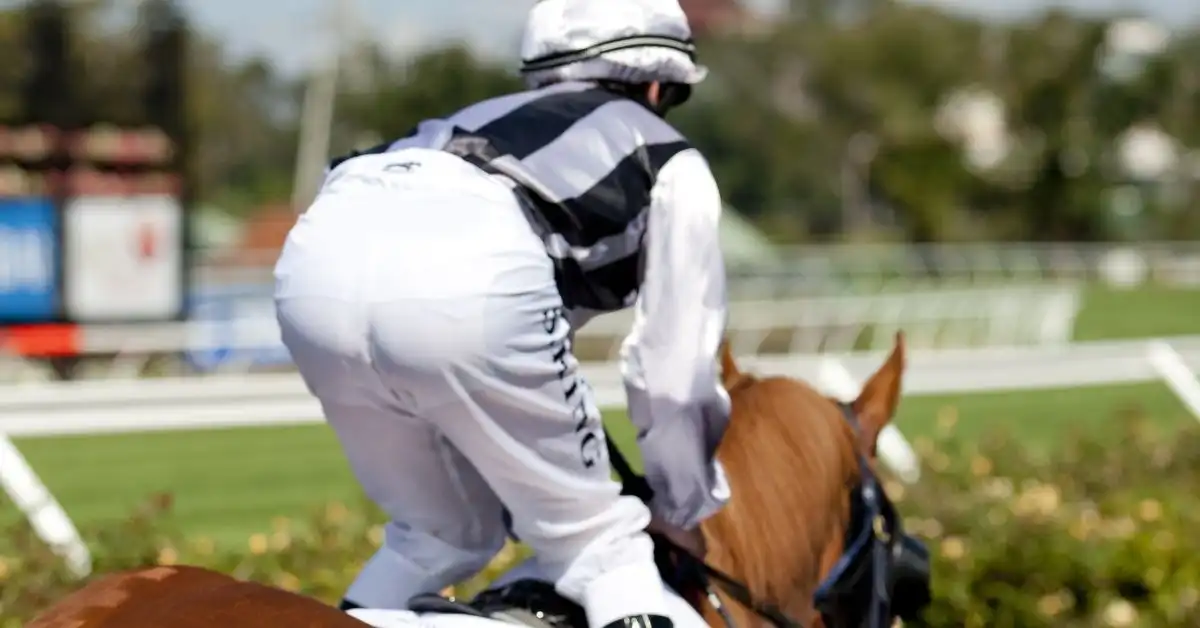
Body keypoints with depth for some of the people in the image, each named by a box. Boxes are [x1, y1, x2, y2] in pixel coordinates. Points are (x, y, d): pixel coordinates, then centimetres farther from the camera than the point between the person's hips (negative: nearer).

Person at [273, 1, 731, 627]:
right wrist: (687, 511, 41)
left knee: (439, 534, 25)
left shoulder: (490, 122, 42)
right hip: (466, 280, -6)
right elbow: (675, 375, 26)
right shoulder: (673, 166, 27)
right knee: (598, 541, 8)